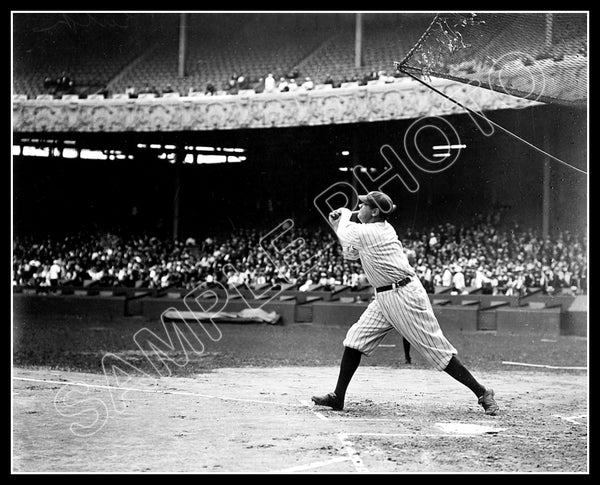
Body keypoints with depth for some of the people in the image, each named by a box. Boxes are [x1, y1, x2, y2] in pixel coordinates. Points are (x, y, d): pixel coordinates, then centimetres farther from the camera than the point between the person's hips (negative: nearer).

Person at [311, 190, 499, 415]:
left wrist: (345, 215, 22)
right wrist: (338, 222, 8)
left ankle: (482, 393, -1)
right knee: (355, 338, 4)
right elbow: (348, 237, 24)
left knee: (438, 350, -8)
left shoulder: (369, 232, -16)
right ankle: (338, 397, 8)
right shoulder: (383, 229, 10)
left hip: (405, 296, -10)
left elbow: (345, 235, 4)